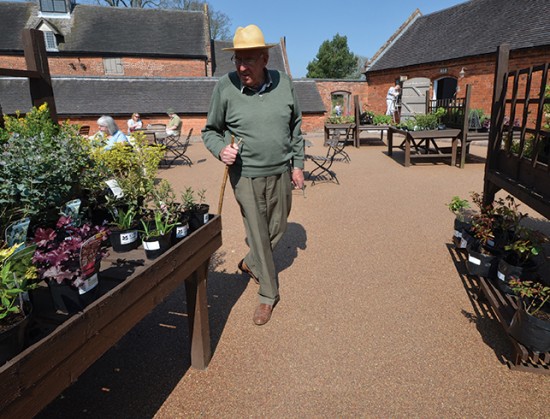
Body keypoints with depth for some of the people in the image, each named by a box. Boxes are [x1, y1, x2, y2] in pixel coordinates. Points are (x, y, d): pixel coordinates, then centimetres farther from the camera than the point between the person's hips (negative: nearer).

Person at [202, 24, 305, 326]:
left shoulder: (283, 83, -1)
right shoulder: (225, 87, -10)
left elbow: (295, 127, 10)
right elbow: (210, 131, 1)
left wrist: (298, 164, 8)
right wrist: (221, 150, -20)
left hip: (281, 173, 4)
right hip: (246, 176, -3)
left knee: (277, 227, 17)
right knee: (258, 234, 4)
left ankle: (250, 263, 47)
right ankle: (268, 294, 24)